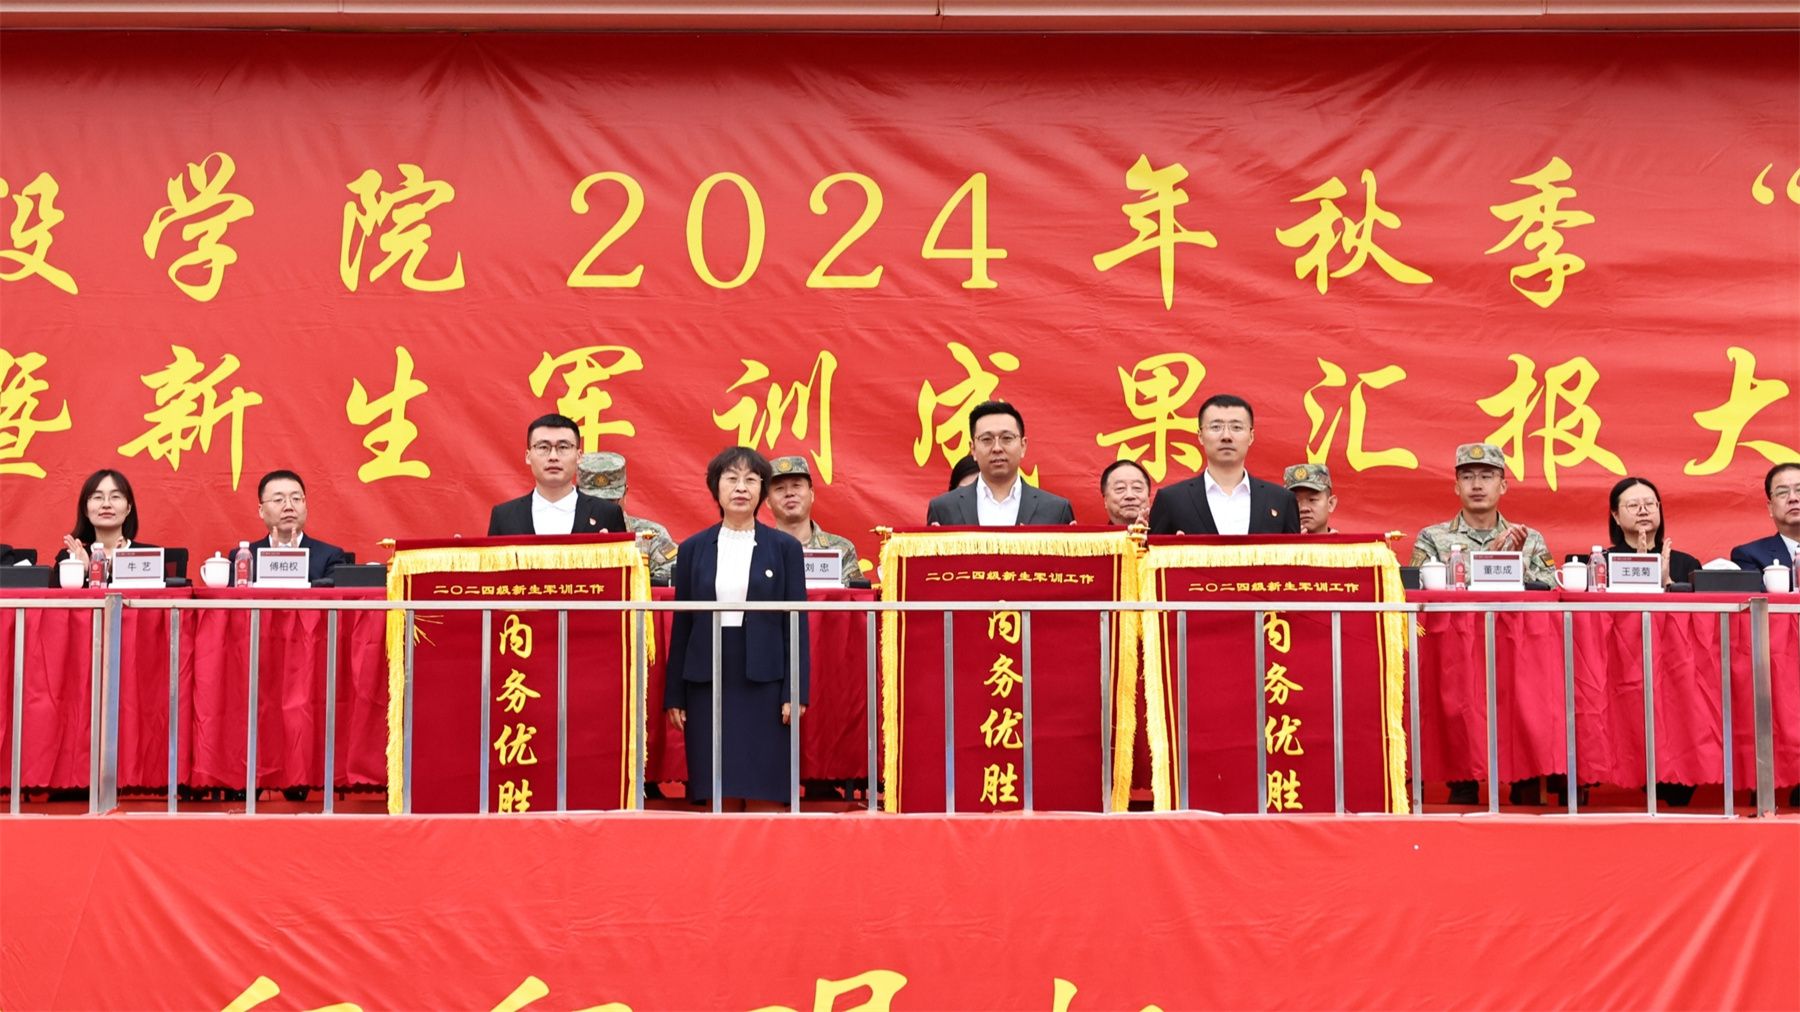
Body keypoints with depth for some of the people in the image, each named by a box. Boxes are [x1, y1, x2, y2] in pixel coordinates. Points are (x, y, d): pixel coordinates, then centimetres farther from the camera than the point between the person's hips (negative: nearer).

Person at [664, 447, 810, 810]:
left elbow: (796, 623, 1)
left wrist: (796, 692, -6)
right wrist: (673, 696, 6)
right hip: (707, 684, 2)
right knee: (717, 796, 2)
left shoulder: (785, 548, 4)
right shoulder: (693, 548, 8)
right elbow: (681, 625, 9)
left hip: (764, 684, -1)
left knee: (765, 796, -3)